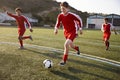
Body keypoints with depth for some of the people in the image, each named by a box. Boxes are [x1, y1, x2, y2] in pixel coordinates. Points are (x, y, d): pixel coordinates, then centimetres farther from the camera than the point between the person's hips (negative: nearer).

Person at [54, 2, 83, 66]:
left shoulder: (72, 15, -20)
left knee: (66, 44, -26)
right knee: (71, 45, 21)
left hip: (73, 32, -6)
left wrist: (80, 28, 1)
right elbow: (58, 24, 4)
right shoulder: (60, 16, -9)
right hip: (66, 32, 6)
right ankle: (77, 48, 59)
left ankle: (64, 60, -12)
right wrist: (56, 29, -15)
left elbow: (79, 20, -5)